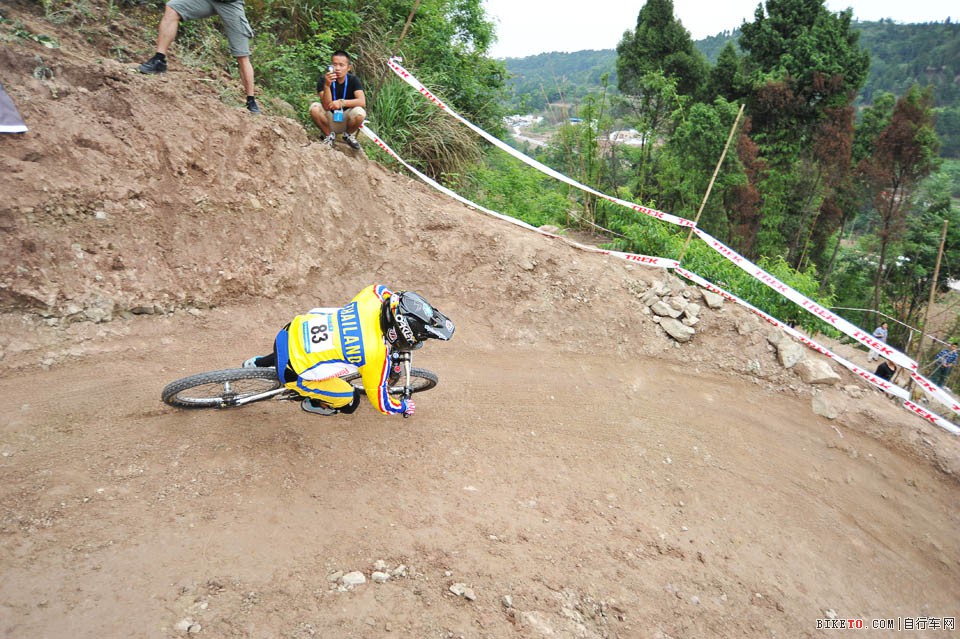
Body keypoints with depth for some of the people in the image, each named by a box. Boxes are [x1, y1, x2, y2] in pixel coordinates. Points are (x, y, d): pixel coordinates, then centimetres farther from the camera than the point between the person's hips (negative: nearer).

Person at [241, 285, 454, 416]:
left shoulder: (374, 295, -14)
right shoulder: (377, 355, -25)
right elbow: (380, 402, -9)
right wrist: (405, 407, 11)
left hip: (292, 331, 6)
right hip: (294, 372, -6)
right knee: (349, 401, 10)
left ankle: (258, 364, 46)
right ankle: (312, 404, 36)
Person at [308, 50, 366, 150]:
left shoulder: (353, 80, -10)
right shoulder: (323, 80, -13)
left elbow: (362, 102, -25)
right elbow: (327, 106, -24)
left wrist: (342, 102, -37)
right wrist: (327, 85, -38)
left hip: (346, 118, 0)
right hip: (329, 121, 0)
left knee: (360, 112, -31)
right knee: (314, 108, -29)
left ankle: (349, 135, 2)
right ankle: (329, 135, -1)